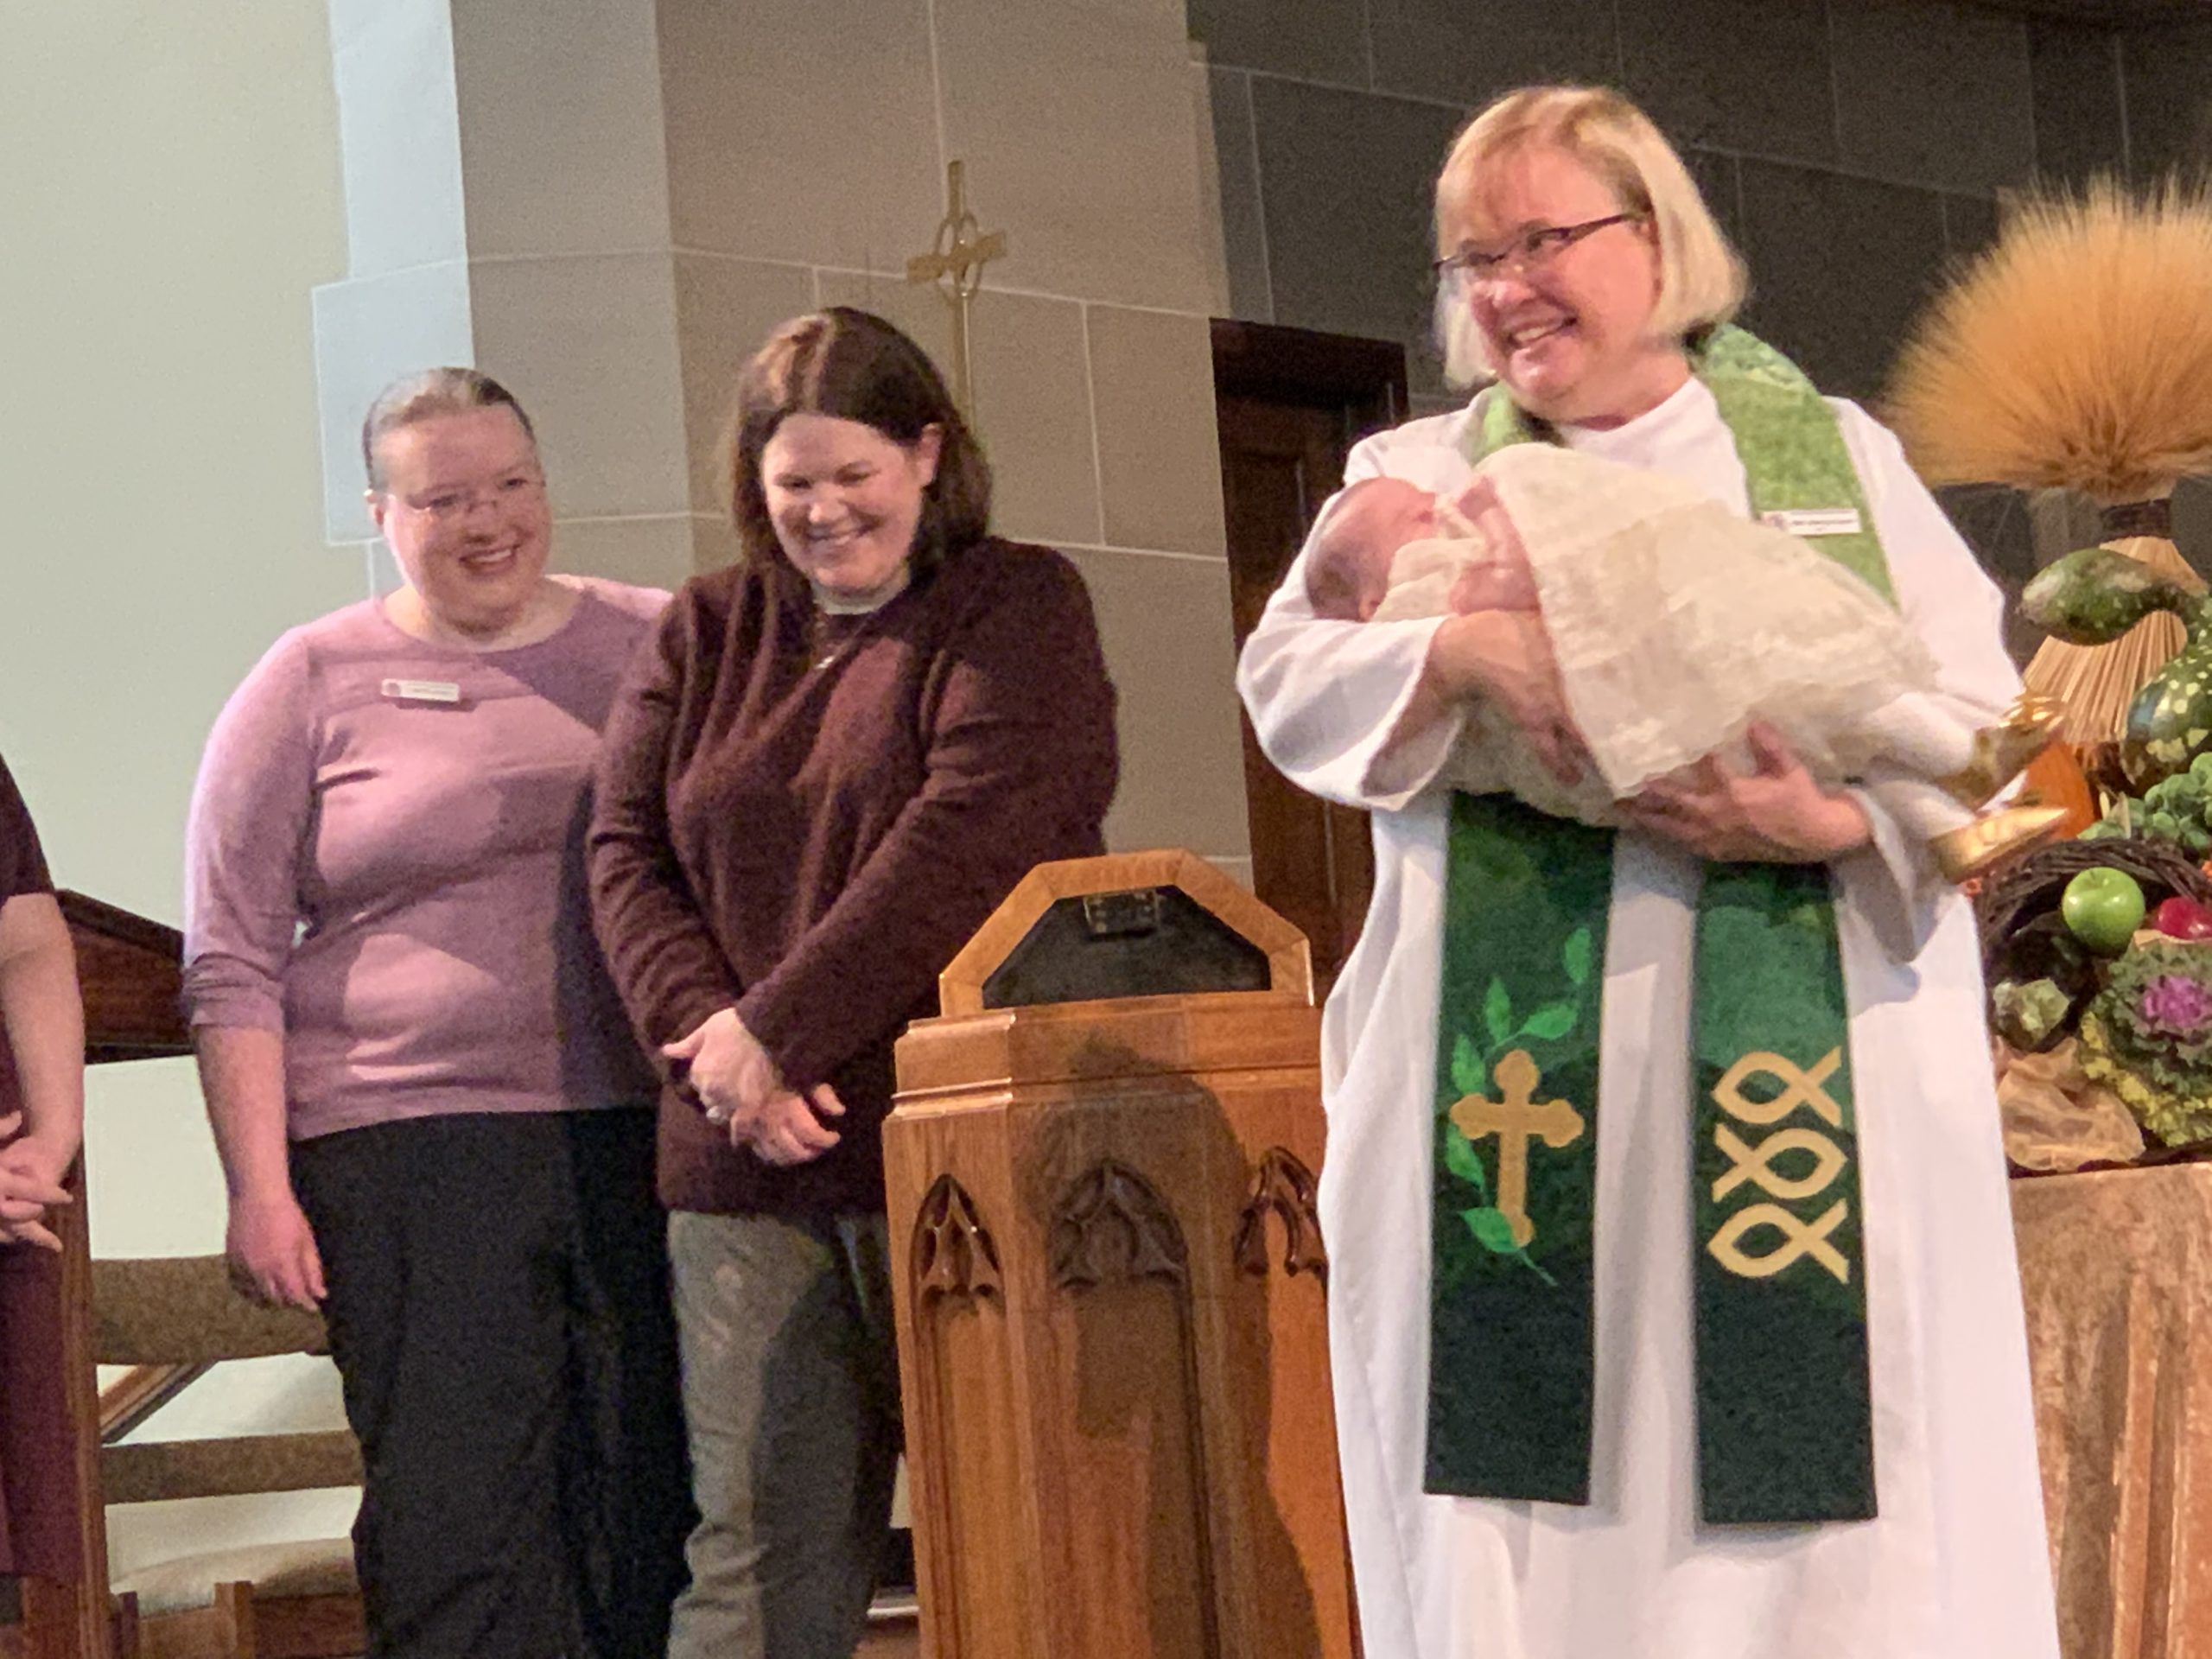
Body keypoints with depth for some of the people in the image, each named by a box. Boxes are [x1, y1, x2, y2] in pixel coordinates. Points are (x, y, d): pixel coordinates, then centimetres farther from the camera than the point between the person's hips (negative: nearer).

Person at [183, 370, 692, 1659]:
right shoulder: (312, 682, 5)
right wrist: (258, 1186, -5)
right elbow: (233, 962, 3)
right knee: (455, 1522, -5)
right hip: (409, 1151, -2)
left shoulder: (654, 646, 10)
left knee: (657, 1510, 4)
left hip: (642, 1130, 2)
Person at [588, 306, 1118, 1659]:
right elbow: (629, 851, 10)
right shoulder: (707, 631, 17)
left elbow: (966, 837, -12)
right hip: (743, 1153, 4)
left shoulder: (1018, 607, 2)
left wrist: (778, 1029, -14)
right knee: (756, 1541, 2)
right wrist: (709, 1034, -8)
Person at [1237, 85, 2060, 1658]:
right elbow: (1287, 679, 1)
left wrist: (1832, 825, -15)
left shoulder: (1837, 451, 13)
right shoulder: (1419, 473, 15)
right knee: (1526, 1473, -2)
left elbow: (1978, 709, 5)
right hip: (1517, 1066, 1)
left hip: (1810, 1068, 0)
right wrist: (1467, 650, -19)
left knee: (1812, 1451, -4)